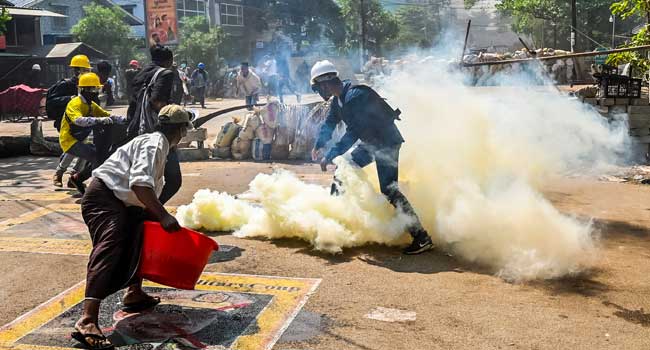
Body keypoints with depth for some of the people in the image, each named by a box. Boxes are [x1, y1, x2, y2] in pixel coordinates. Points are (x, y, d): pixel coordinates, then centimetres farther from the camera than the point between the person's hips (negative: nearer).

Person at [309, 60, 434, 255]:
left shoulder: (355, 96, -25)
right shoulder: (339, 99, 7)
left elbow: (352, 133, -28)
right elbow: (330, 123, 22)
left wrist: (329, 156, -25)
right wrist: (318, 146, 11)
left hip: (387, 142, -10)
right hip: (371, 142, 10)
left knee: (388, 189, -19)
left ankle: (421, 237, -21)